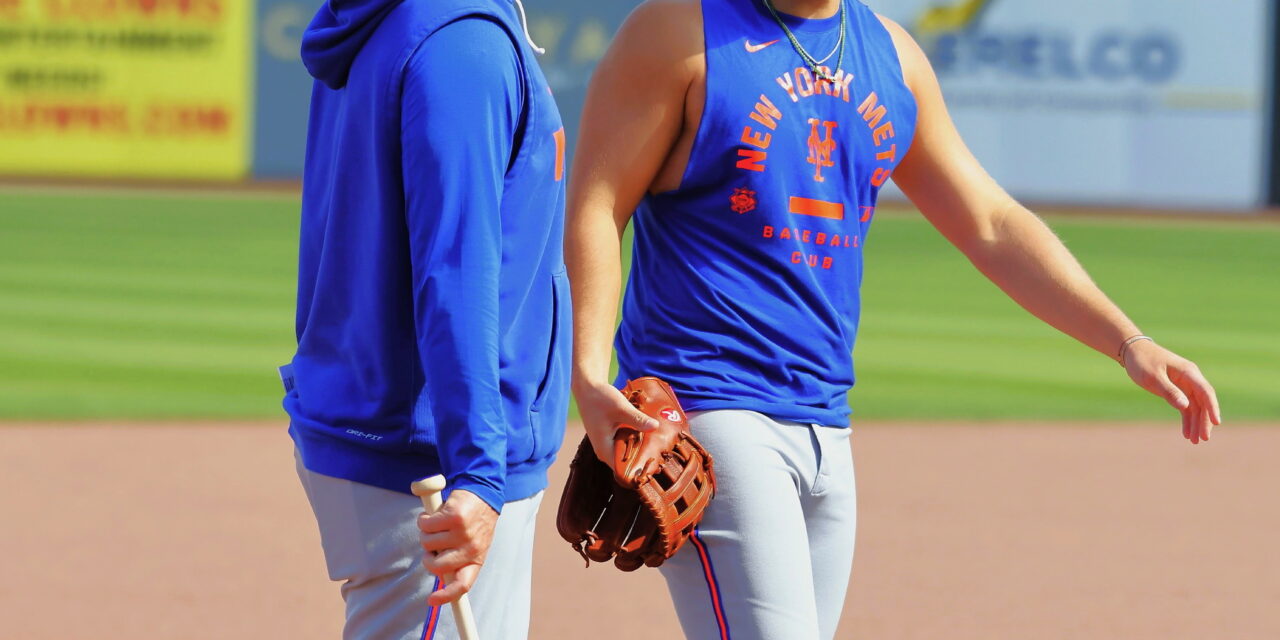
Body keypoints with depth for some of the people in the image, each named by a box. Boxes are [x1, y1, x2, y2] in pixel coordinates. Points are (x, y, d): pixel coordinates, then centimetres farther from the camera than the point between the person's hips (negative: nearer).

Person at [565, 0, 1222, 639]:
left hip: (826, 420, 7)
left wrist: (1127, 342, 8)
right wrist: (589, 379, -22)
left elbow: (990, 224, 17)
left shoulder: (892, 54, 13)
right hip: (709, 407, -7)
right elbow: (594, 206, -9)